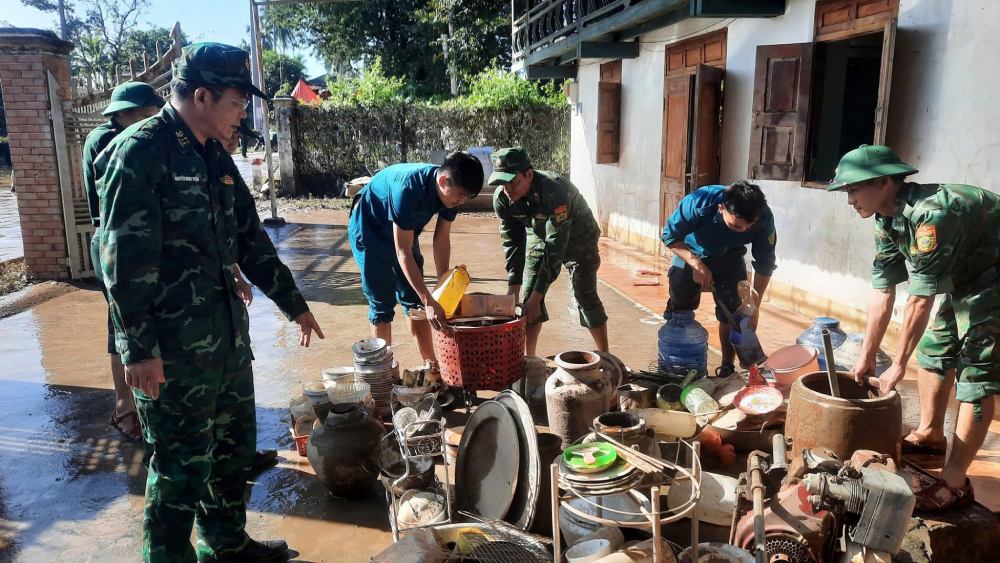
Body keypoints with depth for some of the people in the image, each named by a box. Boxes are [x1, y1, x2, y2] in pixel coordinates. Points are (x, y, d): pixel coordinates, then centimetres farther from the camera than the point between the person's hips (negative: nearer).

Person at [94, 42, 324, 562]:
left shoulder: (215, 157, 11)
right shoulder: (138, 153, -13)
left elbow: (250, 240, 17)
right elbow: (124, 260, -17)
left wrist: (294, 304, 20)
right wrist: (139, 349, -19)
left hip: (228, 334, 8)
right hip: (174, 347, -8)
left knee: (235, 446, 18)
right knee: (183, 463, 4)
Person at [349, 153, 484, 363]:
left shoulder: (451, 190, -19)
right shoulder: (408, 189, -39)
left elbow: (442, 239, -7)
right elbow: (403, 253, -38)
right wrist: (429, 302, -39)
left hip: (403, 231, 7)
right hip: (369, 232, -6)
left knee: (413, 299, 8)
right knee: (382, 303, -6)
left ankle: (431, 364, 15)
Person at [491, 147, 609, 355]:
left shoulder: (554, 191, -40)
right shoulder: (501, 198, -23)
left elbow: (556, 248, -38)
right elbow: (512, 242, -13)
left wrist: (537, 295, -37)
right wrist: (513, 288, -17)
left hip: (578, 238, -5)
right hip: (539, 238, 5)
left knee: (585, 295, -7)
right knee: (528, 296, -2)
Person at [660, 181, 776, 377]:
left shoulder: (764, 218, -31)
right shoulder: (699, 203, -39)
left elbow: (764, 264, -17)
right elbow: (669, 236, -23)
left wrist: (755, 305, -19)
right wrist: (696, 264, -34)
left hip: (729, 258, 1)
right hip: (690, 254, -1)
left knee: (731, 314, -7)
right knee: (678, 312, 6)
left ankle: (727, 368, 8)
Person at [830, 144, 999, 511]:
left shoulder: (929, 214, -33)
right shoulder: (887, 221, -4)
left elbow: (920, 301, -28)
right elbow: (883, 292, 0)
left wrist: (898, 365, -19)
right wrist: (867, 356, 3)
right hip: (963, 277, 9)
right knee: (933, 350, 15)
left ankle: (954, 483, -4)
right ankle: (930, 435, 35)